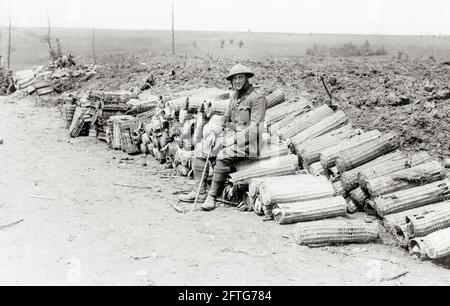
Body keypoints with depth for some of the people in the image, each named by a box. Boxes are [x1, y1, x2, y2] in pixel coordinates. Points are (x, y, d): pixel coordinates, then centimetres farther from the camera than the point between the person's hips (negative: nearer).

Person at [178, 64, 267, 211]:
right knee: (200, 149, -3)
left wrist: (234, 138, -21)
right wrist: (214, 134, 4)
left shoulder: (257, 98, -10)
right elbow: (225, 119, 20)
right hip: (230, 134, 8)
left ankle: (212, 197, -21)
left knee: (223, 156, -32)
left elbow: (254, 126, -16)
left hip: (245, 138, -8)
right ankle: (199, 192, -1)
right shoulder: (234, 96, 16)